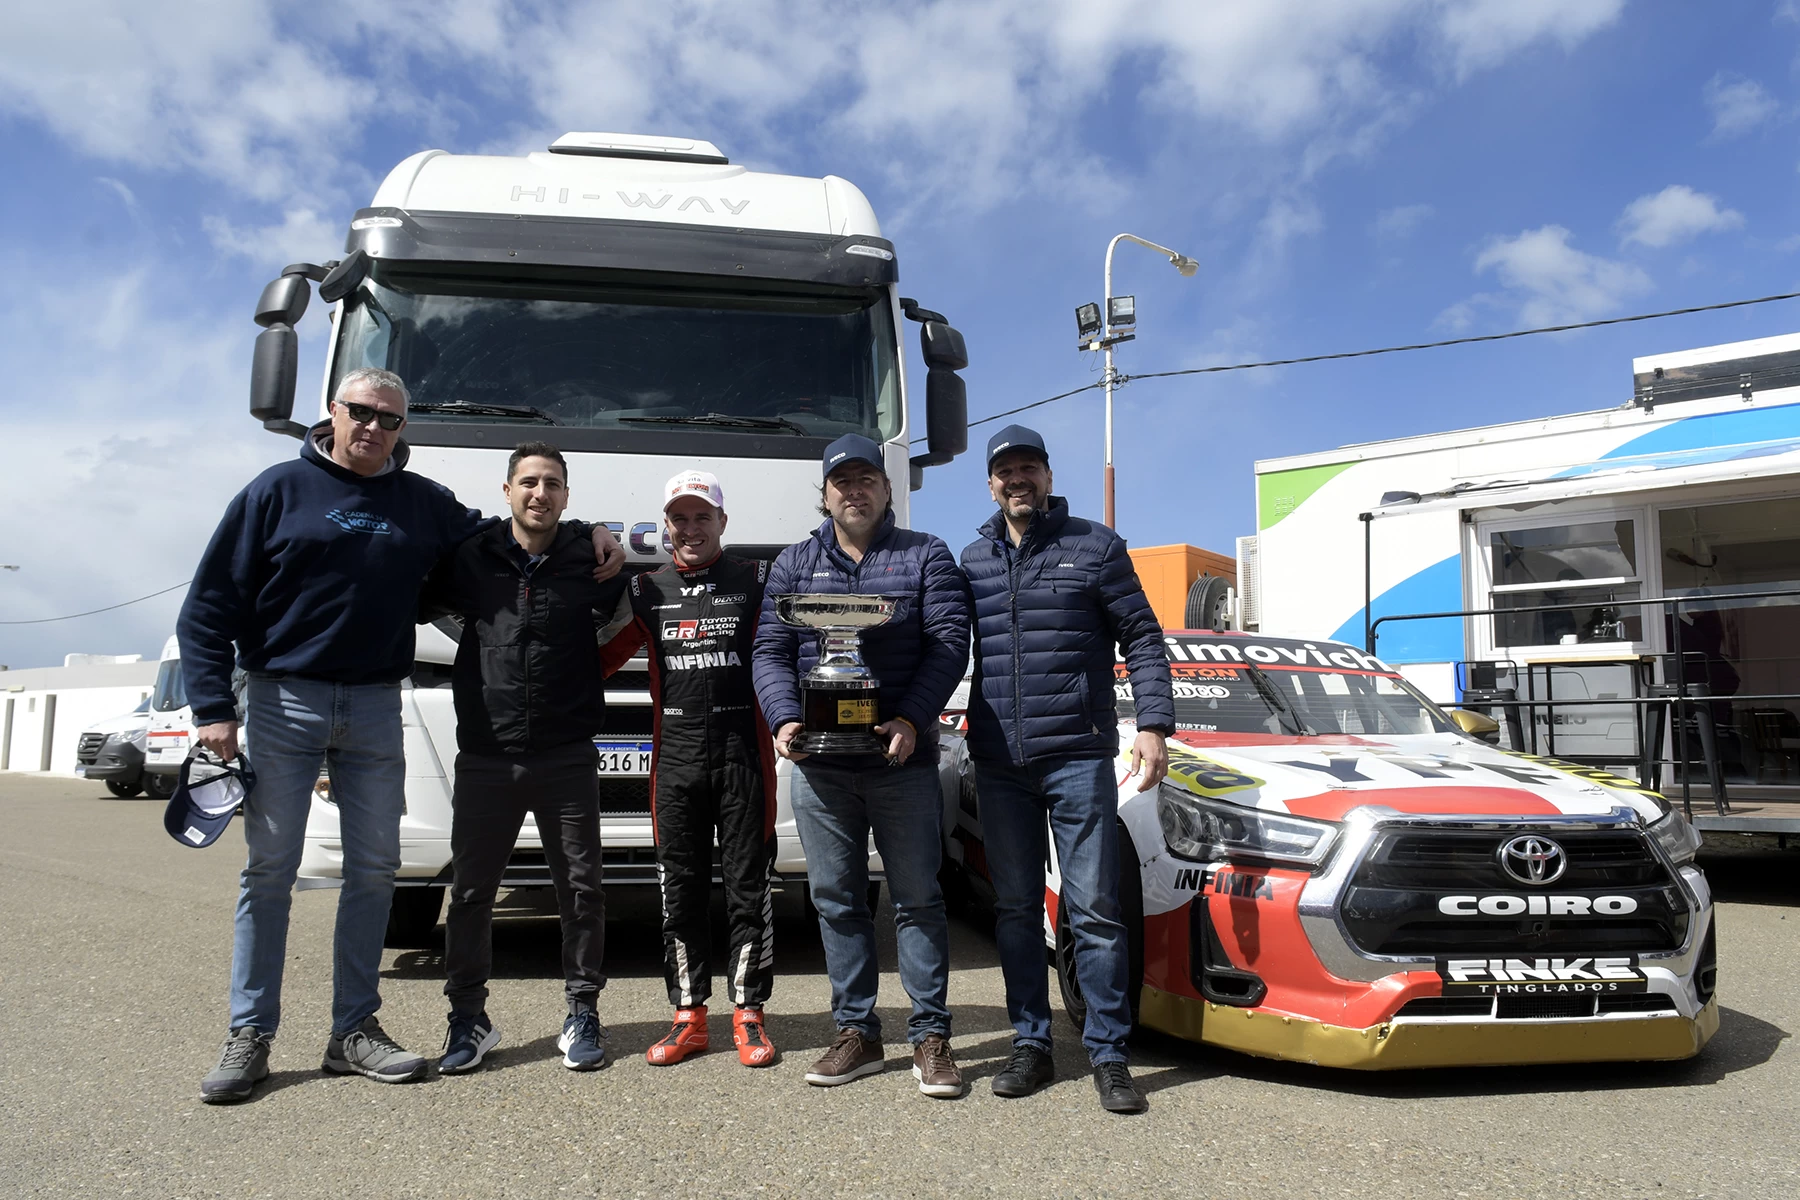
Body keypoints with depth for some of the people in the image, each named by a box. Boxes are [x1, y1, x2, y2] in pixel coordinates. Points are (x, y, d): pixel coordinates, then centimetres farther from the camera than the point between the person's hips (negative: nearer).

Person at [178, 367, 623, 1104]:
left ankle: (354, 1030, 16)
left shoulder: (423, 502, 10)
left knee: (374, 869, 5)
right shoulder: (279, 490, 0)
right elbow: (210, 606, -1)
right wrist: (212, 706, -10)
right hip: (284, 702, -3)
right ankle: (249, 1036, 12)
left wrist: (587, 534, 6)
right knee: (269, 869, 1)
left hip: (376, 708, 3)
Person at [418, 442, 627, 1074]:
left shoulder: (592, 561, 2)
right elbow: (413, 606, 15)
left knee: (581, 890, 5)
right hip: (485, 756, 1)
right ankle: (468, 1017, 21)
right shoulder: (471, 559, 4)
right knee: (470, 891, 7)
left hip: (568, 757, 0)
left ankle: (582, 1012, 19)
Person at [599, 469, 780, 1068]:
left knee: (747, 888, 3)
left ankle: (748, 1014, 14)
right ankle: (689, 1016, 17)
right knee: (681, 890, 7)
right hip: (675, 758, 2)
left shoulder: (757, 581, 5)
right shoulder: (646, 592, 12)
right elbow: (601, 658, 14)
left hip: (743, 754, -2)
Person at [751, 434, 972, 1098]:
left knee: (918, 898, 3)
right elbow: (770, 652, 7)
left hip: (903, 761, -2)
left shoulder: (926, 556, 6)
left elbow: (949, 643, -4)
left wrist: (912, 719, -18)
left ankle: (930, 1036, 12)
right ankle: (856, 1032, 20)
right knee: (836, 900, 8)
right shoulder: (793, 564, 13)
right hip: (817, 764, 3)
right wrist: (784, 719, -11)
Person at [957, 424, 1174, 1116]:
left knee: (1094, 909, -2)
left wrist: (1153, 724, -10)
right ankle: (1030, 1045, 20)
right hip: (998, 764, 4)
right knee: (1016, 909, 9)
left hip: (1079, 757, -3)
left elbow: (1142, 640, 1)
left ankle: (1108, 1055, 8)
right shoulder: (972, 561, 13)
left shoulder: (1095, 546, 4)